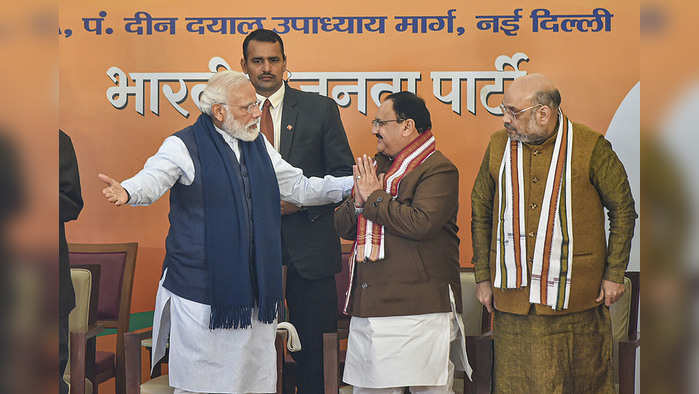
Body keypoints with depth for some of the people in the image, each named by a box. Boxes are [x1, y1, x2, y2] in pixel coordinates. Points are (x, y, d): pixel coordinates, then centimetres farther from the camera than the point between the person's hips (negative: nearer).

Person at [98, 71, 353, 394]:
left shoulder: (259, 145, 14)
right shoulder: (184, 146, -5)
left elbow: (299, 188, 19)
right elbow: (152, 179, -22)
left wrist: (354, 185, 12)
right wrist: (126, 192, -45)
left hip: (254, 290, 6)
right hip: (201, 288, -5)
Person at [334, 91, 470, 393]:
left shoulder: (438, 170, -6)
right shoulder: (377, 166, 18)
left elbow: (421, 223, -22)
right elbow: (342, 226, 17)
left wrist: (374, 198, -10)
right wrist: (358, 201, -4)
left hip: (419, 311, -7)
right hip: (368, 308, 7)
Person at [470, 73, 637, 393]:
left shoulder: (591, 147, -5)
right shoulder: (499, 145, 5)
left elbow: (623, 209, 3)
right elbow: (480, 212, 13)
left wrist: (614, 274, 0)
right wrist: (483, 278, 10)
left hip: (574, 296, -2)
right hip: (512, 296, 3)